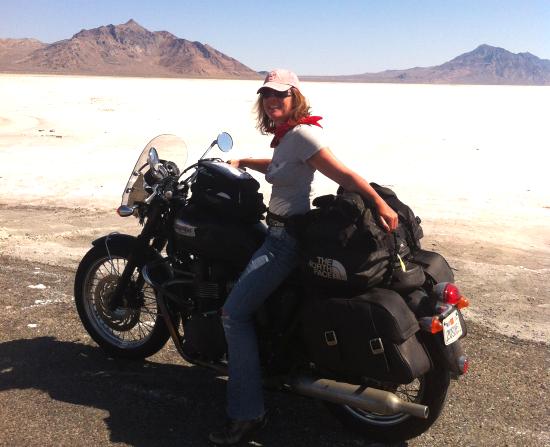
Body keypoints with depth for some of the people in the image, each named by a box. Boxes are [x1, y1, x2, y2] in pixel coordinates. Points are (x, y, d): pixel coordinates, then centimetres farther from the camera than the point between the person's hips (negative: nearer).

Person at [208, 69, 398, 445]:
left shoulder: (301, 133, -16)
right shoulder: (285, 136, 13)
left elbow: (343, 175, -23)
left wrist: (382, 204, -28)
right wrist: (242, 162, 28)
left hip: (288, 237, -11)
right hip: (278, 231, 11)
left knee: (234, 313, -15)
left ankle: (247, 413, -9)